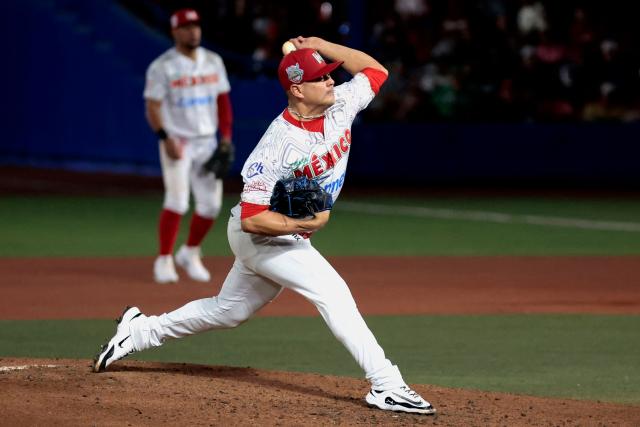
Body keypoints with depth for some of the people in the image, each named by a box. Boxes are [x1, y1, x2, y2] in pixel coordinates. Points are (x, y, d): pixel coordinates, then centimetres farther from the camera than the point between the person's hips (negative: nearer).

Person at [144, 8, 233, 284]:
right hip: (177, 142, -5)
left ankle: (190, 253, 23)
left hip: (207, 142, 5)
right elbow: (152, 106, -10)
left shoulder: (213, 62, 8)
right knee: (177, 200, -17)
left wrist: (226, 137, 4)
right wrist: (165, 138, -23)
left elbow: (223, 100, 13)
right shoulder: (162, 66, -7)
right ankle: (164, 261, -7)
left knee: (211, 204, 3)